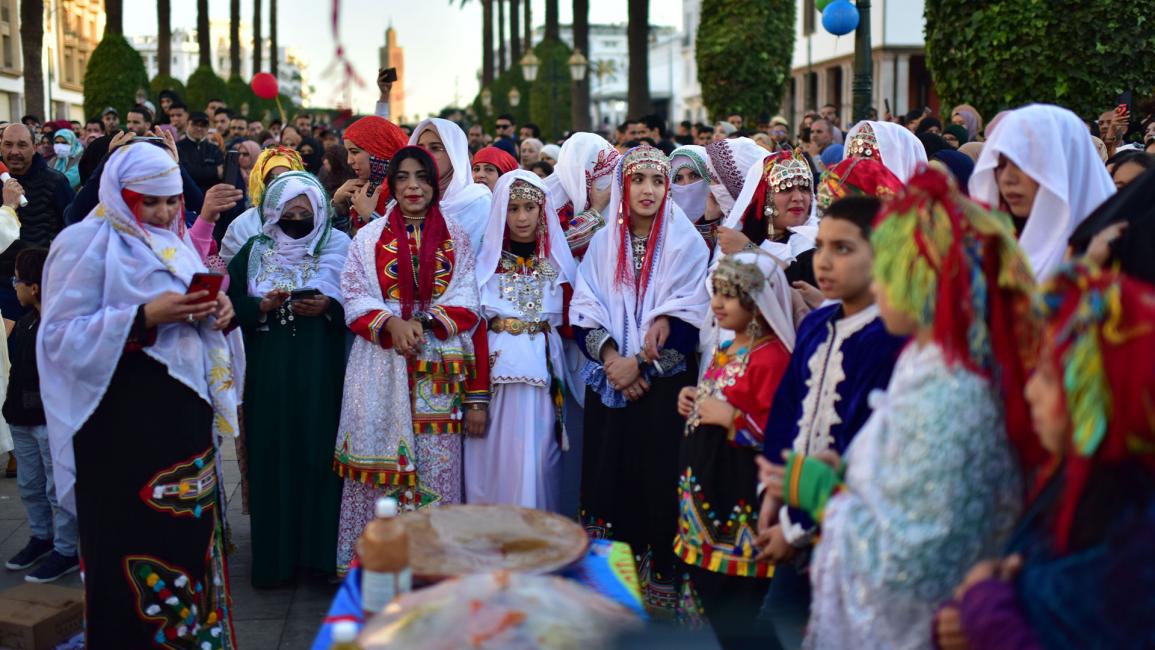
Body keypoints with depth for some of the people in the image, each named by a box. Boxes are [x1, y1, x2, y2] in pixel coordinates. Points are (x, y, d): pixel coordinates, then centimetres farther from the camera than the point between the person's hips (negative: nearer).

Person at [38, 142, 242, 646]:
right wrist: (145, 317, -24)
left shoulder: (176, 240, 15)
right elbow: (62, 336, -15)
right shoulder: (85, 243, -8)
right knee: (135, 549, -3)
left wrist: (218, 313, -4)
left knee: (190, 535, 11)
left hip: (184, 413, 7)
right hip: (122, 421, -7)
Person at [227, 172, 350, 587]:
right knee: (273, 458, 2)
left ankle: (324, 551, 8)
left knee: (321, 455, -3)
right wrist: (262, 306, -12)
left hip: (322, 374, -2)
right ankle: (275, 557, 11)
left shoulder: (340, 248, 3)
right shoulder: (254, 252, 9)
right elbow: (230, 305, 5)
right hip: (270, 376, 2)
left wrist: (328, 307, -16)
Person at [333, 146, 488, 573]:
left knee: (436, 466, 0)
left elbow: (467, 305, 2)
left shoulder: (456, 238, 10)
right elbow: (355, 302, 1)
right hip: (381, 373, 0)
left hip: (440, 373, 0)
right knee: (382, 466, 0)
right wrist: (392, 323, -17)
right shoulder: (369, 238, 9)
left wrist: (423, 322, -14)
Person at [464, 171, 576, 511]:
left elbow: (569, 320, 10)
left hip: (541, 368, 1)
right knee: (494, 453, 0)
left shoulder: (557, 261, 10)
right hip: (495, 366, 0)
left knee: (534, 454, -1)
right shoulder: (487, 258, 8)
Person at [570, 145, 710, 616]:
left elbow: (690, 319, -7)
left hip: (664, 387, -3)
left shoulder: (686, 243, 0)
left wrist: (641, 363, -14)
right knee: (609, 475, 3)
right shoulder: (603, 243, 9)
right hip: (609, 385, 3)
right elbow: (583, 312, 4)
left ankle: (660, 579, 6)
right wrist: (610, 357, -12)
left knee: (657, 476, -4)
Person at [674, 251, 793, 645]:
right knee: (705, 582, 17)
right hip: (703, 476, 10)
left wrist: (729, 417, -22)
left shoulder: (771, 357, -18)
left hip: (740, 490, -10)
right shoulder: (724, 349, 13)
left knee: (738, 605, -2)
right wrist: (693, 398, 10)